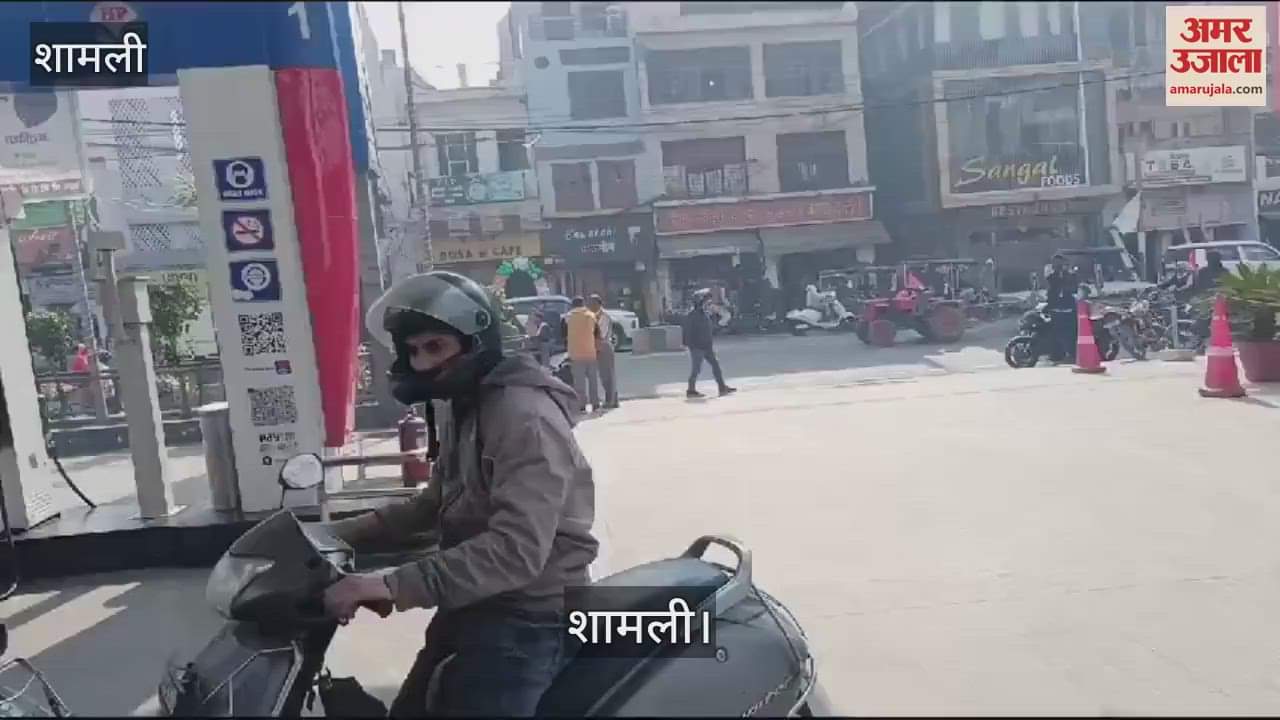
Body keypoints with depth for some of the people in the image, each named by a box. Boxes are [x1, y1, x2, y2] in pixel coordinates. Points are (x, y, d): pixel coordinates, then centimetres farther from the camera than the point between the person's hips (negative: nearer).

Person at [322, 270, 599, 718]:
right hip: (474, 605, 10)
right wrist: (341, 535, 10)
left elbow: (517, 549, -33)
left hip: (526, 618, -10)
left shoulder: (525, 416, -23)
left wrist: (392, 586, -36)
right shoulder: (460, 410, 12)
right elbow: (436, 504, 20)